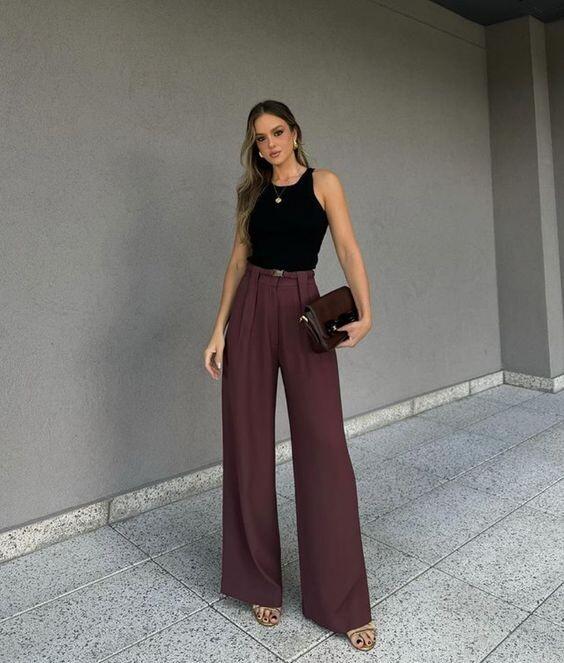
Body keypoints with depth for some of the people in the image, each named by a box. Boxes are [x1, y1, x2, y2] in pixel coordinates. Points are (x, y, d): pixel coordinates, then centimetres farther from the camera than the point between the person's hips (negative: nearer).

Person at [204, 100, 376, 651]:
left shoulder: (323, 182, 6)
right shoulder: (251, 192, 15)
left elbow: (348, 249, -4)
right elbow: (239, 258, 11)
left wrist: (364, 312, -20)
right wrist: (219, 329, 2)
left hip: (304, 312, -3)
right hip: (251, 312, 3)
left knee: (324, 447, -6)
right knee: (248, 445, 4)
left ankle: (342, 602, 10)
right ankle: (260, 582, 23)